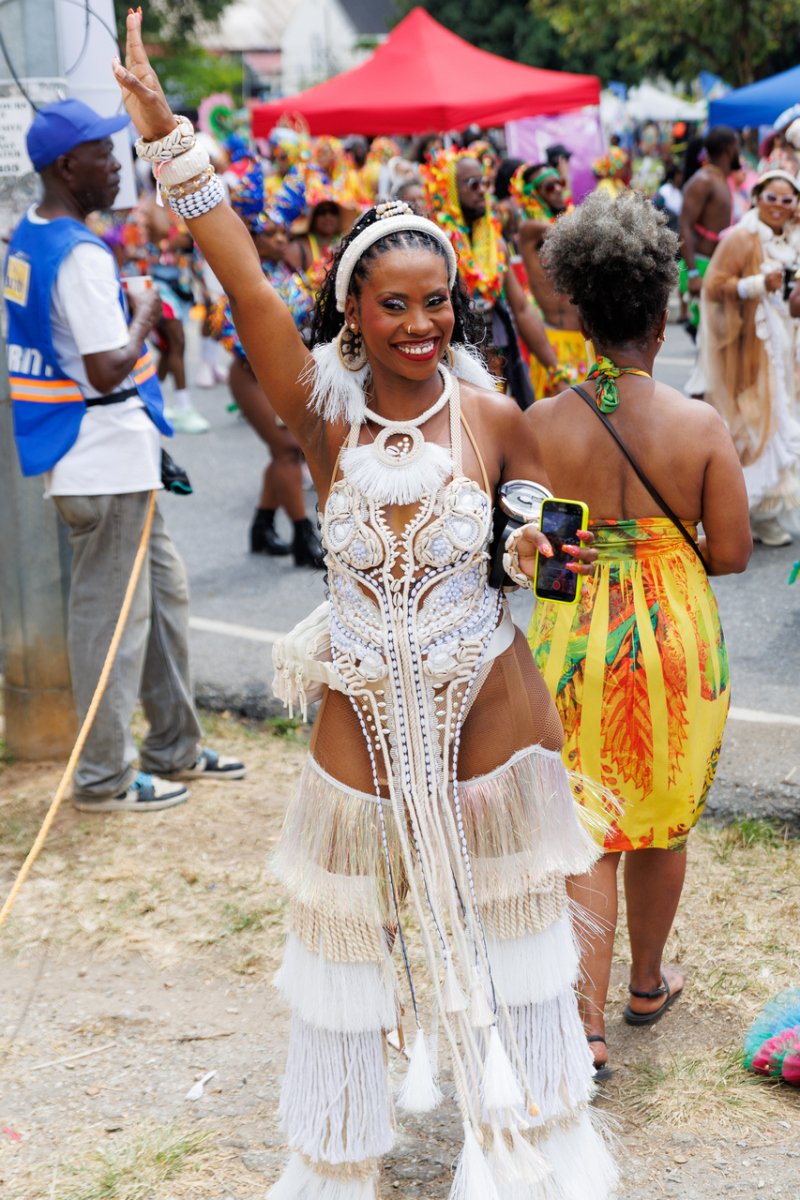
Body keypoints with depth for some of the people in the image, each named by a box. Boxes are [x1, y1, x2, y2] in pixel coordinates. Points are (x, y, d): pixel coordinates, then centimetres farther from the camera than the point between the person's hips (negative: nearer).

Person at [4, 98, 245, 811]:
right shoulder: (81, 255, -21)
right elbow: (108, 370, -26)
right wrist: (144, 317, -11)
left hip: (115, 461, 10)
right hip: (104, 462, -10)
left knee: (163, 592, 18)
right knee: (110, 613, -1)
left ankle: (175, 749, 29)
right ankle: (106, 776, 11)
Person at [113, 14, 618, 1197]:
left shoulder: (492, 418, -10)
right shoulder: (327, 418, -12)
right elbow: (247, 284, -24)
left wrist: (537, 547, -10)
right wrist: (165, 132, -30)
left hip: (490, 703, 0)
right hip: (362, 714, 1)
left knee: (513, 917, 14)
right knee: (341, 929, 12)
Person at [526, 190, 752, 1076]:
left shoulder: (542, 423, -10)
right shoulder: (701, 425, -12)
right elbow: (731, 552, -8)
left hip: (572, 637, 0)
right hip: (676, 636, 0)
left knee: (587, 830, 8)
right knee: (662, 819, 19)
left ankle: (585, 1022, 1)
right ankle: (648, 983, 38)